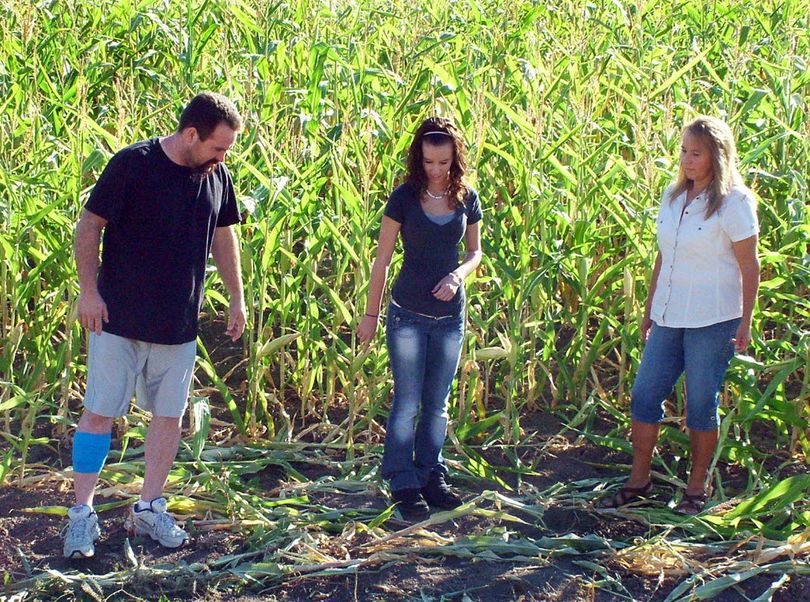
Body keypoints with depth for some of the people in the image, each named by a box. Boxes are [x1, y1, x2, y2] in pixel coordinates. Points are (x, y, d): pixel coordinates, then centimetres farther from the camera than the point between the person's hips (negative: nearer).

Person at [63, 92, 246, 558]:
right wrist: (89, 291, -12)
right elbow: (89, 227, -8)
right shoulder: (133, 165, -14)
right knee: (100, 414, 0)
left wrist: (237, 298, 15)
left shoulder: (218, 177, 3)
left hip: (179, 325, 5)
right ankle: (82, 512, 10)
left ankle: (150, 508, 23)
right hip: (120, 320, -5)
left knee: (170, 415, 9)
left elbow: (223, 238, 16)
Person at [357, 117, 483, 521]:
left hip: (450, 316, 3)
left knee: (437, 404, 13)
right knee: (407, 403, -1)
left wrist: (459, 274, -11)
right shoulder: (404, 198, -9)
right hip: (408, 315, -3)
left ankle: (431, 476, 24)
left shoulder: (467, 199, 0)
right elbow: (383, 259, -4)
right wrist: (371, 314, -4)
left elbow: (475, 251, 11)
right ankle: (403, 485, 7)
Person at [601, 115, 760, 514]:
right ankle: (638, 481, 19)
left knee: (701, 405, 3)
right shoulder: (674, 195, 8)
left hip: (713, 321, -6)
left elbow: (749, 268, -8)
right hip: (669, 317, 6)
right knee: (644, 395, 6)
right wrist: (650, 310, 16)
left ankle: (697, 488, 18)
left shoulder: (734, 203, -10)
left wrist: (745, 324, -9)